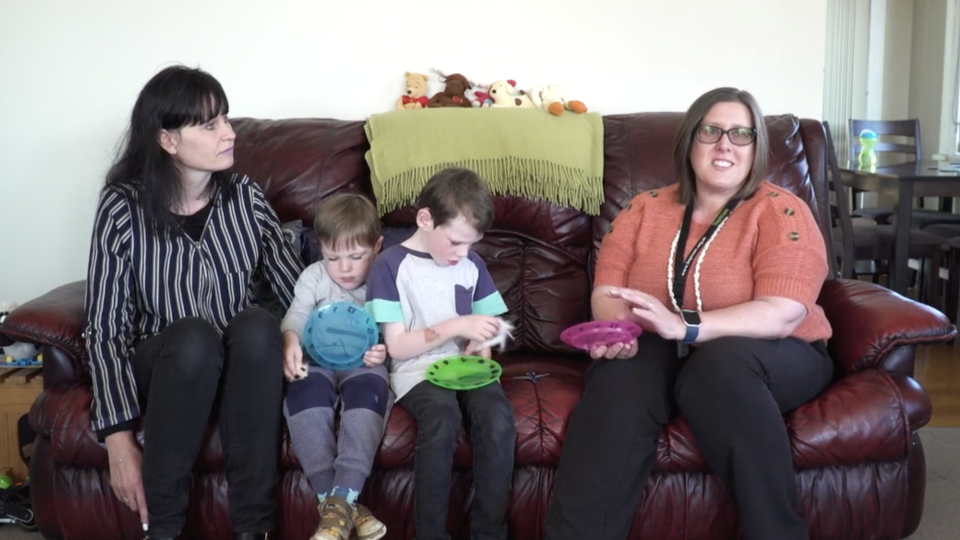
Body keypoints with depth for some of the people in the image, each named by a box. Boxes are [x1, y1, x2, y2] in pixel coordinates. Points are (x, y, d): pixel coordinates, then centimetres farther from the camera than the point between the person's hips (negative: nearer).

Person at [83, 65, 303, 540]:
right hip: (164, 369, -2)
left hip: (242, 366, 2)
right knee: (195, 336, -35)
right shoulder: (122, 208, -11)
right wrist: (119, 439, -19)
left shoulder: (245, 197, -3)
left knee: (256, 324, -31)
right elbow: (105, 329, -12)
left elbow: (298, 289, 1)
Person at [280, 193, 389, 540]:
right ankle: (331, 497, -37)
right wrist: (291, 343, -26)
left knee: (367, 390, -37)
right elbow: (296, 317, -2)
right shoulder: (313, 277, 9)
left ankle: (341, 498, -41)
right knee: (304, 390, -33)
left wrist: (385, 351, -25)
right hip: (320, 360, 2)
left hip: (364, 364, -1)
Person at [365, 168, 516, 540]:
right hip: (417, 370, -4)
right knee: (443, 415, -36)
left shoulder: (471, 264, 10)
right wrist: (456, 327, -16)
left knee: (498, 414, -29)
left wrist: (481, 345, -7)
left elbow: (490, 325, 16)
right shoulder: (391, 265, -4)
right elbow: (396, 346, -7)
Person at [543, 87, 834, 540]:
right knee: (620, 378, -31)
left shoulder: (781, 213, -5)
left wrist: (686, 327, -31)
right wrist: (617, 329, -22)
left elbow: (782, 314, -18)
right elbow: (606, 290, 3)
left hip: (770, 356, -2)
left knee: (720, 364, -37)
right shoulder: (646, 209, 8)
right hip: (663, 352, 3)